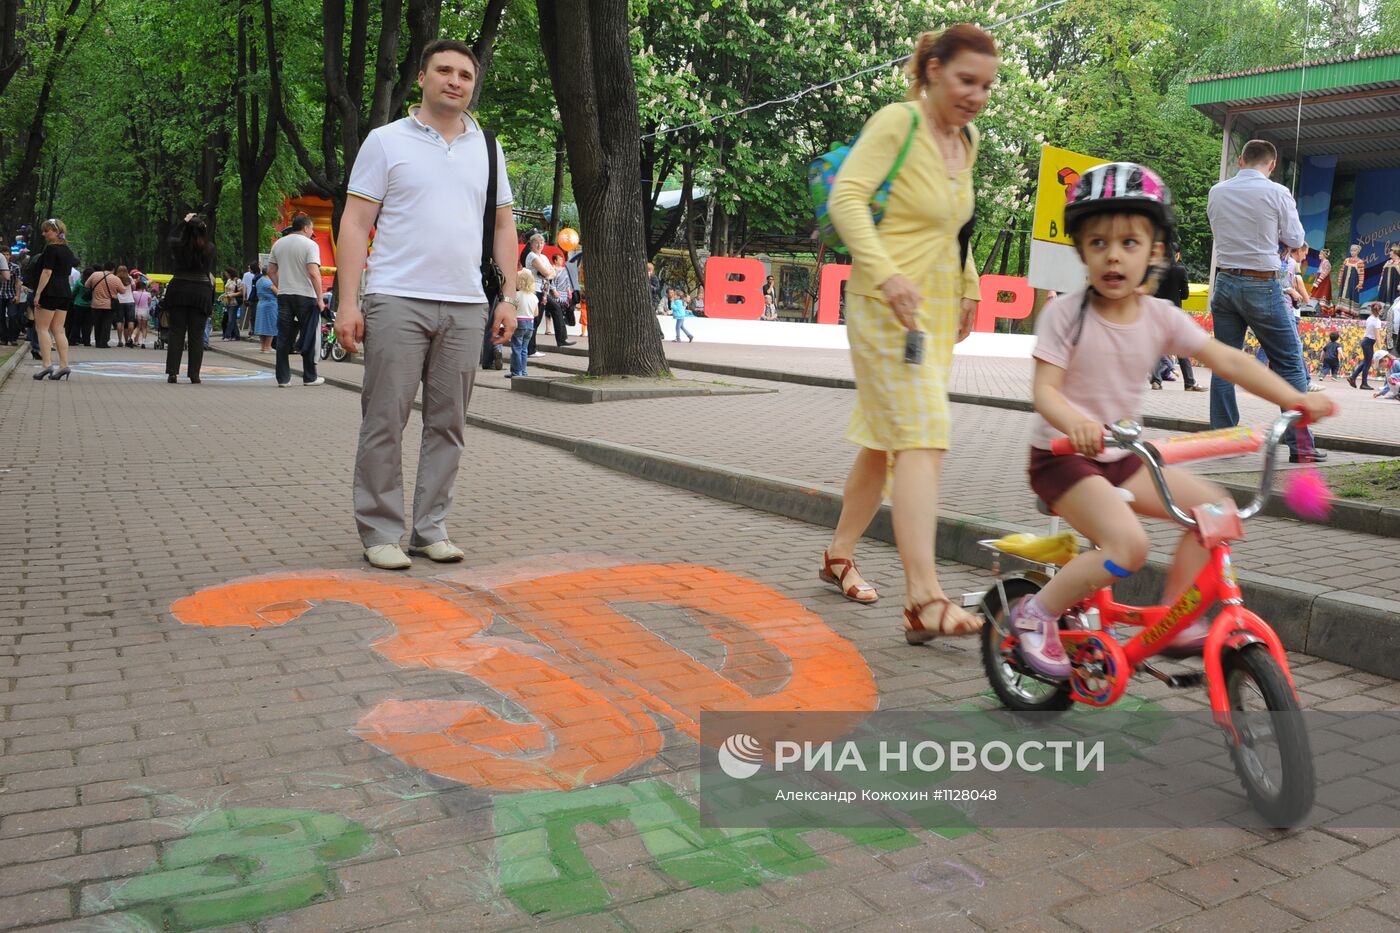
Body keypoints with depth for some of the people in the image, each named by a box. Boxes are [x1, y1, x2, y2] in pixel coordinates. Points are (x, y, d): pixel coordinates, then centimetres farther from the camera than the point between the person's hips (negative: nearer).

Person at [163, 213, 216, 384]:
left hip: (179, 290, 0)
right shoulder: (210, 248, -4)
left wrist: (184, 222, 24)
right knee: (197, 336, 3)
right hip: (201, 291, 0)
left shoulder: (178, 245, -4)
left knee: (176, 333, 5)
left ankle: (172, 372, 2)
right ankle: (194, 374, 2)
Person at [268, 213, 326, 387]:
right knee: (309, 338, 6)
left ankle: (283, 378, 7)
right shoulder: (310, 245, -9)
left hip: (284, 295, 5)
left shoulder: (278, 244, 10)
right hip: (305, 295, -5)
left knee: (283, 338, 7)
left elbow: (271, 271, 12)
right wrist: (319, 298, -14)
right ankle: (309, 377, 12)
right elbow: (314, 273, -18)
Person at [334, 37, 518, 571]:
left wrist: (509, 297, 6)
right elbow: (355, 224, 0)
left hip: (465, 307, 4)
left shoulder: (487, 148, 15)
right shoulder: (386, 142, 4)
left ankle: (431, 529, 16)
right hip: (398, 301, -3)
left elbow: (503, 226, 16)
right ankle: (379, 532, 7)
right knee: (385, 421, -3)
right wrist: (347, 302, -9)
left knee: (448, 424, 6)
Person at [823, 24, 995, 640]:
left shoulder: (966, 143, 14)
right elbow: (847, 196, -20)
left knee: (888, 441, 13)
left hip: (939, 310, 8)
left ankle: (839, 555, 29)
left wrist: (969, 288, 23)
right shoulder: (897, 122, -9)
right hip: (888, 306, -8)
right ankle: (925, 601, -23)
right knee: (924, 440, -19)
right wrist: (885, 273, -30)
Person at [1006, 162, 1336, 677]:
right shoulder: (1066, 314, -14)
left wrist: (1295, 398, -13)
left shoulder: (1162, 317, 0)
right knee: (1128, 544, -25)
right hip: (1062, 457, -6)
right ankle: (1036, 612, -6)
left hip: (1123, 459, 6)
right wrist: (1077, 423, -43)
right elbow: (1044, 389, -21)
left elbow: (1227, 360, -2)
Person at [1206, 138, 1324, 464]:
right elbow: (1295, 239, 1)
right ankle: (1299, 444, 1)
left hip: (1225, 281, 4)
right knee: (1289, 363, 3)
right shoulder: (1276, 193, -8)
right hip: (1262, 285, -4)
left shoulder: (1216, 192, 4)